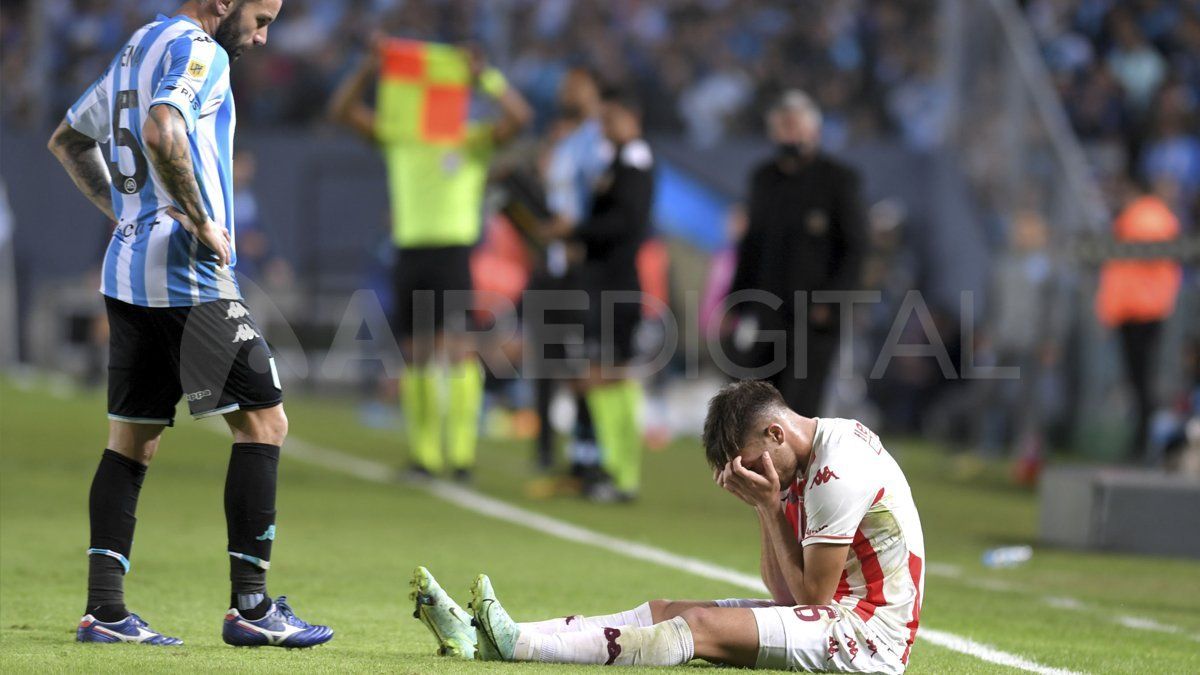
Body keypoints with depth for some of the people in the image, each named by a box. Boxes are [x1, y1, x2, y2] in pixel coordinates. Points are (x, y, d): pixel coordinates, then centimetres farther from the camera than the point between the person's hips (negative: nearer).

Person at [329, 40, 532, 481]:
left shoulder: (473, 140, 3)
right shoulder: (396, 138, 11)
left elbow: (519, 117, -12)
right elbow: (341, 109, 7)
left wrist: (484, 75, -17)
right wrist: (369, 68, -7)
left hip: (454, 249, -4)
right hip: (410, 250, 4)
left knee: (458, 346, -15)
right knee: (417, 355, 5)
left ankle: (463, 453, -16)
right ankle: (424, 455, 11)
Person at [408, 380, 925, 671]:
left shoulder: (839, 471, -18)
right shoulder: (806, 462, 13)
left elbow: (811, 594, -15)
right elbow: (786, 593, 8)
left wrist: (772, 504, -12)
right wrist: (765, 508, -3)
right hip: (835, 613, 9)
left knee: (700, 625, -22)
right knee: (663, 611, -1)